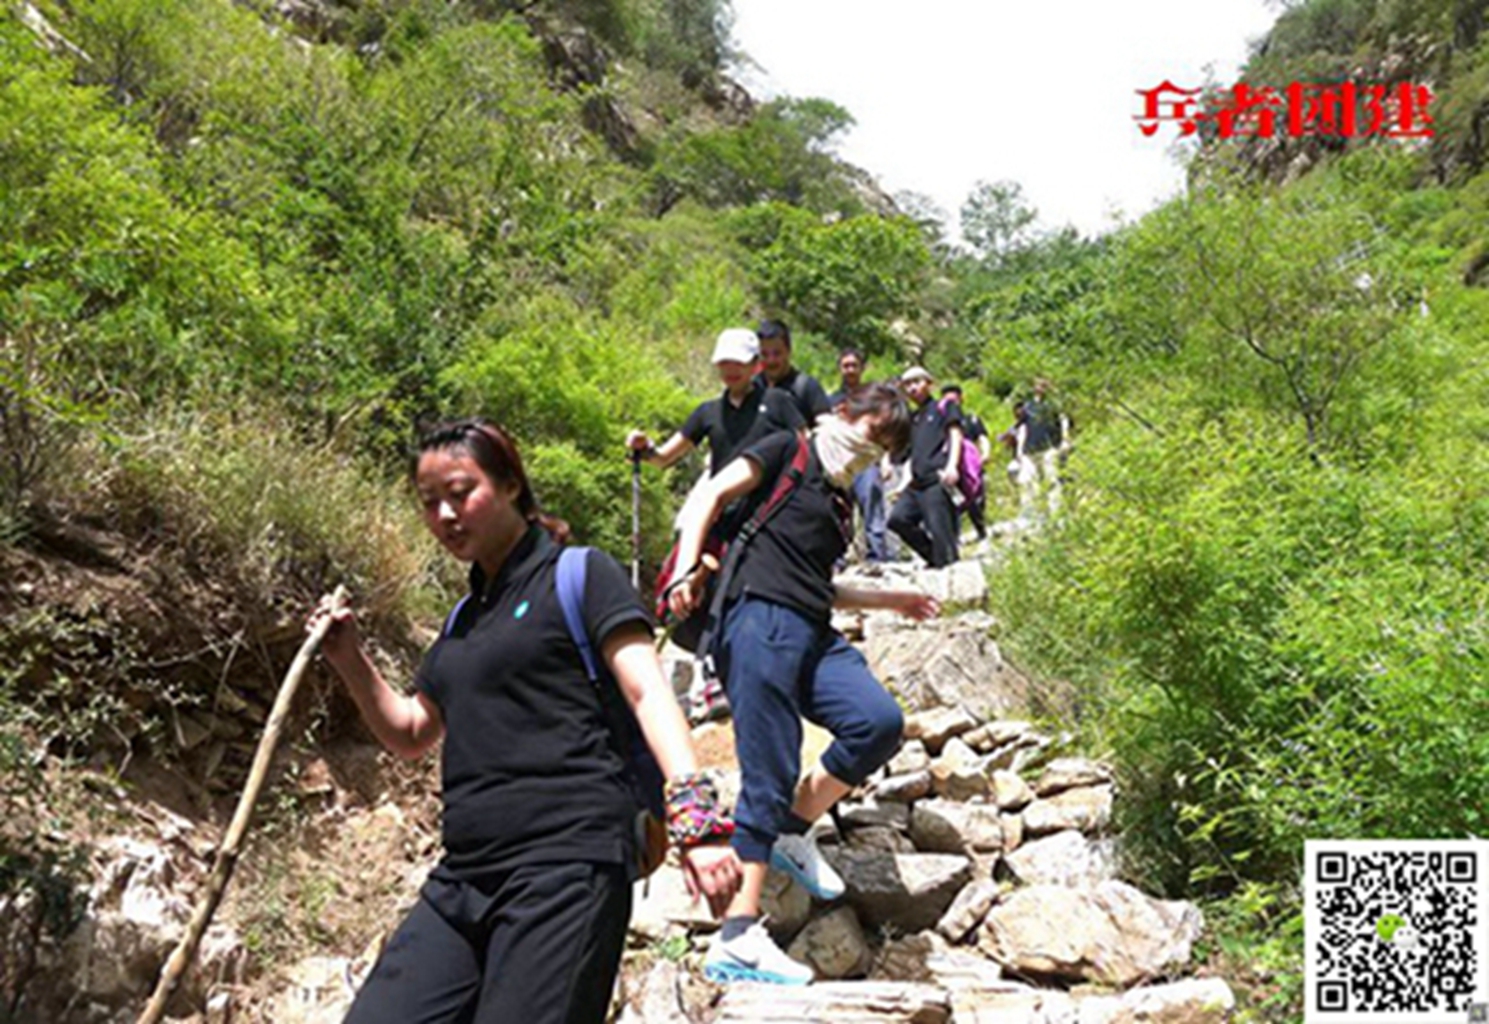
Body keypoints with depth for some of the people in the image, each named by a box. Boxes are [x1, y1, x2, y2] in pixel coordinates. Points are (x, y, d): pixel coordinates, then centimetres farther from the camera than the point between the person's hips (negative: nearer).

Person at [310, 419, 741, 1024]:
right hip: (464, 878, 7)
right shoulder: (463, 619, 21)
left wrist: (693, 810, -23)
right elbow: (409, 734, 29)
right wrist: (350, 661, 12)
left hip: (567, 864, -7)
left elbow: (647, 692, -9)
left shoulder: (578, 575, 2)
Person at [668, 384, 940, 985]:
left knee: (880, 721, -17)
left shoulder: (837, 500, 29)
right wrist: (688, 565, -18)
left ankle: (792, 833, 2)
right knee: (768, 777, -12)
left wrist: (892, 600, 35)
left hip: (813, 635, 7)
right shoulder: (789, 453, 9)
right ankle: (736, 937, -8)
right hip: (760, 620, -7)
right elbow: (715, 493, -3)